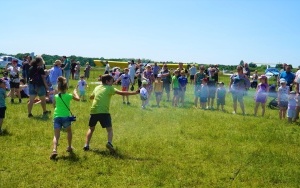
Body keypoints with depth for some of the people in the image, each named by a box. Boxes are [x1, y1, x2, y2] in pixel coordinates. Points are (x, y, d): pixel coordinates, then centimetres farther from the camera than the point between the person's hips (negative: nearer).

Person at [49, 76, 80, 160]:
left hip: (56, 117, 1)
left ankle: (54, 150, -24)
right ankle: (69, 147, 35)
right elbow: (78, 99, 15)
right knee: (69, 132, 25)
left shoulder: (56, 96, 3)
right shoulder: (69, 96, -2)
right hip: (66, 117, -1)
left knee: (56, 135, -3)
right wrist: (75, 92, 30)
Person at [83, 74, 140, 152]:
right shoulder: (109, 88, 1)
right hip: (104, 112, -5)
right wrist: (134, 93, -12)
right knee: (109, 129, 2)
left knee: (91, 128, 21)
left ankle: (86, 145, 11)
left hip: (94, 111, 5)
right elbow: (121, 93, -10)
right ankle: (109, 143, -24)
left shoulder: (97, 88, 17)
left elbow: (91, 97, 32)